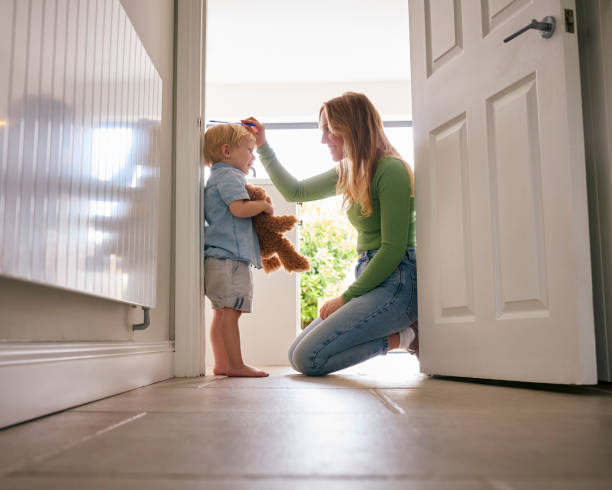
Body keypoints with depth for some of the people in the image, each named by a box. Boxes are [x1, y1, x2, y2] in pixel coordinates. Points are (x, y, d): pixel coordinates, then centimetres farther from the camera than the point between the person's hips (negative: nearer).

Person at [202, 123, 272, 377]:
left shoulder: (217, 178, 26)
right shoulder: (228, 176, -7)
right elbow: (239, 208, -21)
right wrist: (264, 205, -5)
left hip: (218, 257, 11)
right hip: (230, 256, -11)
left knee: (222, 313, 10)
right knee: (230, 312, -10)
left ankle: (222, 364, 14)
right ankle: (236, 364, -8)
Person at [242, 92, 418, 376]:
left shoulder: (390, 170, -13)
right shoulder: (348, 172, 14)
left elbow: (393, 249, -17)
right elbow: (295, 191, 26)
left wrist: (347, 297, -13)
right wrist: (263, 148, 21)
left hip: (396, 282, -9)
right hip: (369, 280, 9)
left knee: (308, 358, -18)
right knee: (297, 354, 4)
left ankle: (404, 336, -5)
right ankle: (402, 326, 7)